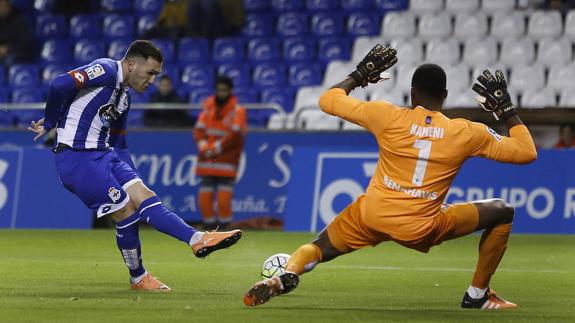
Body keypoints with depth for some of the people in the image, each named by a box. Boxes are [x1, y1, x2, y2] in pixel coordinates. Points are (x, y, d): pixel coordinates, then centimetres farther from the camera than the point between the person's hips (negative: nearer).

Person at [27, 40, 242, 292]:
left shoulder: (124, 97, 18)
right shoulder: (105, 71, -12)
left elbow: (119, 144, 25)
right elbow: (60, 85, -25)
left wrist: (132, 178, 18)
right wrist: (50, 123, -10)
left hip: (103, 154, 9)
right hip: (76, 158, -9)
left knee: (144, 196, -5)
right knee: (126, 211, -8)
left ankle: (198, 240, -12)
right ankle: (138, 279, 7)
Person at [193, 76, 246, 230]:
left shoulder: (237, 110, -3)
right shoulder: (209, 106, 12)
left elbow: (235, 134, -11)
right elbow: (199, 128, 9)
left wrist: (217, 147, -14)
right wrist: (203, 146, -7)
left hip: (227, 156, -5)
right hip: (207, 157, 5)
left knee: (224, 193, -11)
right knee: (205, 191, 2)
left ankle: (224, 221, -6)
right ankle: (209, 221, 11)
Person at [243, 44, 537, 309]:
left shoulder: (388, 116, -3)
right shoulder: (467, 133, -3)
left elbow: (327, 100, 7)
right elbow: (526, 152, 6)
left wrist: (359, 75, 22)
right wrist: (507, 109, 18)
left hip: (371, 217, 1)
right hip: (422, 230, -1)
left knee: (319, 248, 21)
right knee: (502, 211, 16)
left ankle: (288, 275, -16)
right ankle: (477, 295, 14)